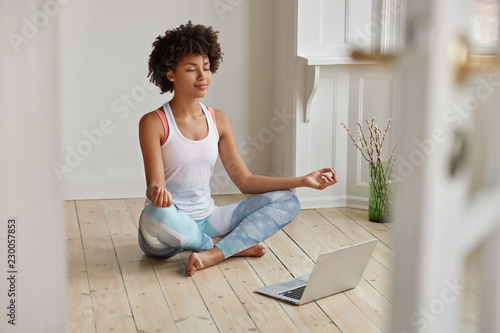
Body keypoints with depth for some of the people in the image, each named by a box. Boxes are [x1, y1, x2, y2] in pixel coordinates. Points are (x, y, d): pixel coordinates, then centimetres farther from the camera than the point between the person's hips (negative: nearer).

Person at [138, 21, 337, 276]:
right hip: (169, 227, -5)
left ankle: (214, 254, -23)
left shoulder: (218, 120, 5)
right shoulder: (154, 123, -10)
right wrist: (157, 193, -43)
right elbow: (154, 185, -17)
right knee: (157, 215, -41)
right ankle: (235, 245, -13)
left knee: (286, 200, -6)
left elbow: (244, 180, 6)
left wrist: (303, 181, -1)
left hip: (206, 221, 5)